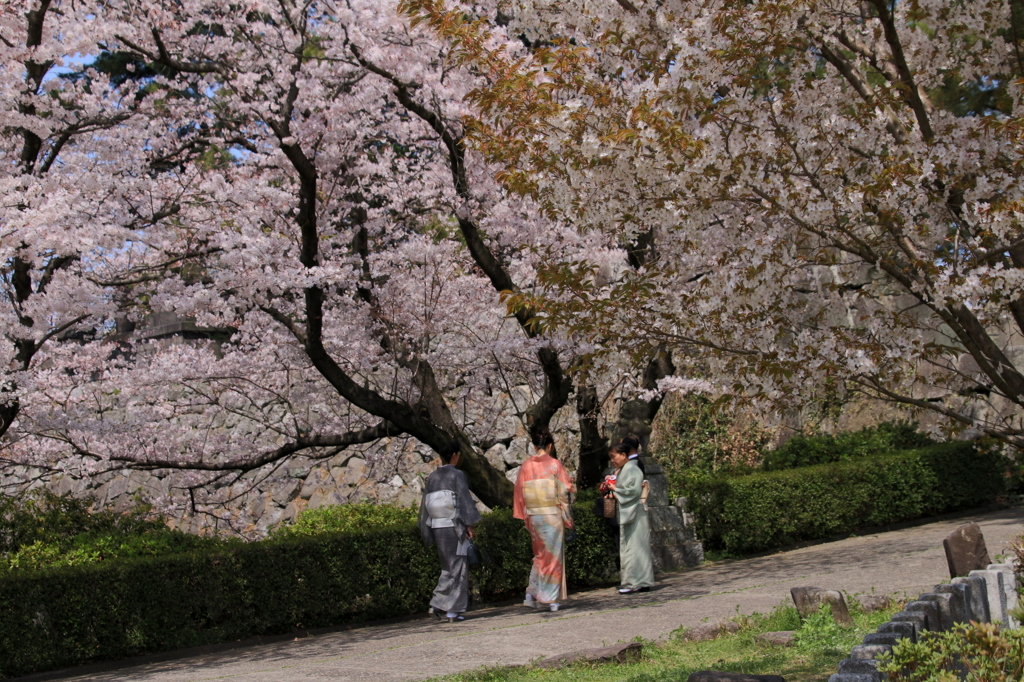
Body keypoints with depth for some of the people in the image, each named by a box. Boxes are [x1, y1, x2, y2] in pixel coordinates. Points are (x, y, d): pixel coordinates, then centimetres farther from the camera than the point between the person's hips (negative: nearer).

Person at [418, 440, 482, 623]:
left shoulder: (431, 478, 7)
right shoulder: (457, 475, -9)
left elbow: (425, 506, 8)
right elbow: (465, 501, -13)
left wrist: (428, 533, 13)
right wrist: (469, 525, -9)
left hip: (437, 527, 5)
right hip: (454, 527, -5)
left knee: (448, 569, 18)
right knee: (458, 569, 3)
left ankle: (437, 604, 9)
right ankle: (454, 610, 2)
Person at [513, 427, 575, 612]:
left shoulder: (526, 466, 0)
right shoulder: (554, 464, -9)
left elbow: (519, 492, 3)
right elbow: (566, 489, -7)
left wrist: (523, 516, 12)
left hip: (533, 516, 4)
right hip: (552, 515, -4)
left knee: (540, 555, 17)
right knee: (553, 555, 5)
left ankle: (532, 593, 8)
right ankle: (549, 598, 6)